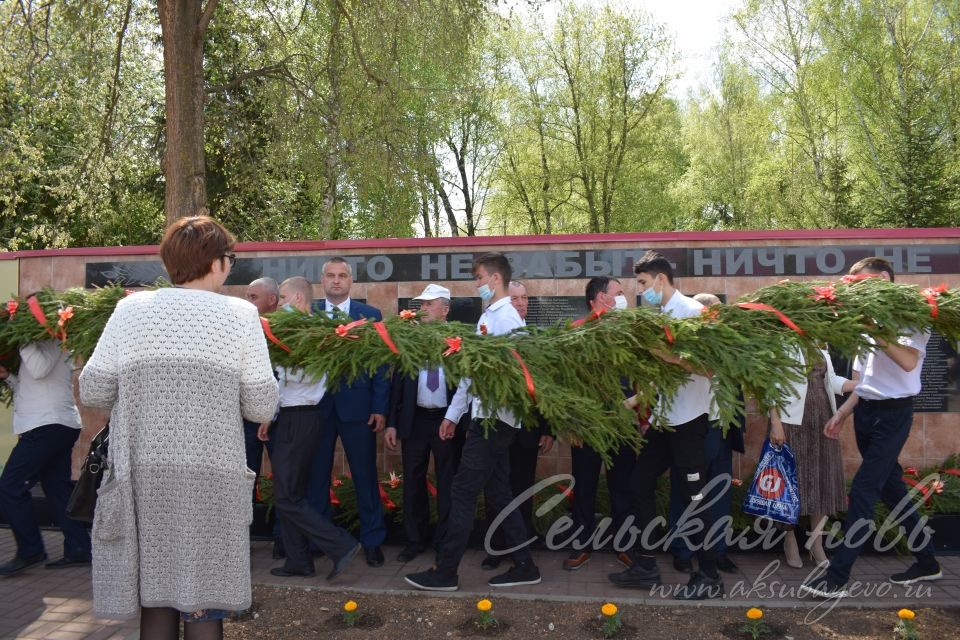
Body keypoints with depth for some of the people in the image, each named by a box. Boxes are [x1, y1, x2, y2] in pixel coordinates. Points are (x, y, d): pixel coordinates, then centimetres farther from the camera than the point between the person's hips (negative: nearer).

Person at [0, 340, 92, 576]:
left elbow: (40, 370, -23)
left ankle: (30, 551, 1)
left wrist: (24, 342, -14)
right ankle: (78, 550, 10)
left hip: (49, 425, -10)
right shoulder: (39, 343, 23)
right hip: (57, 426, 10)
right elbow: (27, 386, 24)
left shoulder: (52, 340, -6)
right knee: (58, 490, 9)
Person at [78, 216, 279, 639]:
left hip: (143, 473, 3)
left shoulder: (130, 309, 4)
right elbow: (262, 408, -4)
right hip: (211, 476, -2)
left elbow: (93, 393, 2)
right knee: (203, 600, 8)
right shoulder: (240, 314, -2)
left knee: (155, 595, 13)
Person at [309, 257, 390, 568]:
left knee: (365, 477, 6)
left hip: (357, 407, -1)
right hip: (317, 406, 2)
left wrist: (380, 408, -6)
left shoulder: (370, 315, 2)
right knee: (316, 477, 10)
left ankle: (372, 541, 19)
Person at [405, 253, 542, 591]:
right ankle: (524, 566, 19)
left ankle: (445, 572, 5)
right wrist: (453, 414, 20)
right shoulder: (487, 318, 17)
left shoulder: (507, 317, -11)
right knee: (498, 493, 12)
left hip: (495, 418, -9)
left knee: (463, 491, -4)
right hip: (485, 415, 9)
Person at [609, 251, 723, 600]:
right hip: (663, 417, 8)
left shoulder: (692, 311, -11)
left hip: (689, 418, -8)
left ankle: (709, 577, 14)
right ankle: (646, 567, 23)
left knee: (694, 496, 0)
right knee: (640, 483, 11)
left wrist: (673, 358, -30)